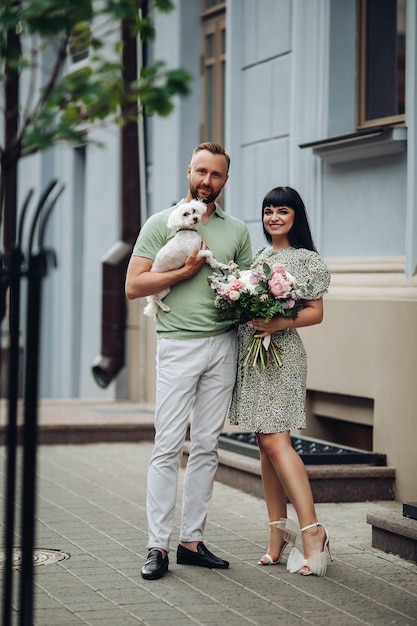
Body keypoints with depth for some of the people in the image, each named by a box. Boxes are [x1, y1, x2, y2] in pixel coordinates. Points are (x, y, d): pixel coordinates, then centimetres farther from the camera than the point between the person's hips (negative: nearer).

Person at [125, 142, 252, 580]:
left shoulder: (237, 231, 14)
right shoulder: (162, 223, 3)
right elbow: (133, 286, -3)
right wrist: (186, 270, -10)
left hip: (224, 344, 4)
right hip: (178, 344, -4)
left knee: (206, 446, 5)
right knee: (169, 446, -8)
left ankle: (192, 540, 11)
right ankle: (157, 546, -5)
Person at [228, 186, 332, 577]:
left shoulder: (305, 259, -2)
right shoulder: (257, 257, 18)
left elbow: (315, 312, -5)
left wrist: (281, 322, -20)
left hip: (280, 355, -7)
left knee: (275, 440, -16)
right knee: (264, 443, 5)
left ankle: (311, 531, -15)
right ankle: (278, 532, 8)